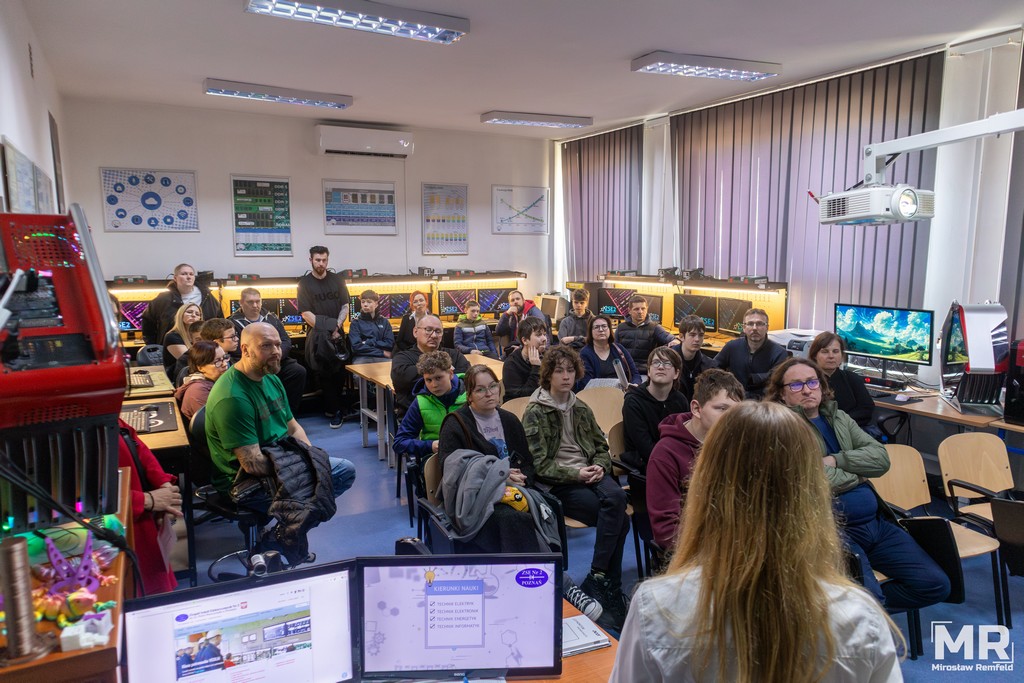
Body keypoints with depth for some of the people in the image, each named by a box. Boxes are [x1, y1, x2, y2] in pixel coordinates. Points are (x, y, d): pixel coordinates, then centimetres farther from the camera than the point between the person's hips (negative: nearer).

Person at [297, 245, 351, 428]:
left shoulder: (337, 280, 6)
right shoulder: (304, 283, -1)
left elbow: (345, 307, 6)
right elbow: (306, 313, -6)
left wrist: (336, 327, -9)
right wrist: (326, 330, -12)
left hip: (337, 333, 2)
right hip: (317, 335, -2)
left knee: (339, 371, 0)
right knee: (323, 373, -4)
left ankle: (332, 407, 13)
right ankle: (335, 410, 2)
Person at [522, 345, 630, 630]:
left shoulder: (581, 409, 18)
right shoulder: (534, 413, 0)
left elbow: (602, 447, 21)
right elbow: (539, 463, -6)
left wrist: (599, 466, -2)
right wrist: (575, 473, -15)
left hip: (590, 474, 5)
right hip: (557, 484, -5)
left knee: (616, 497, -31)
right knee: (619, 518, -26)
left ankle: (597, 579, -22)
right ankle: (612, 588, -13)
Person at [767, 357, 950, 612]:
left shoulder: (839, 418, 15)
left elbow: (881, 458, 5)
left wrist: (836, 460, -10)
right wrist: (857, 474, 0)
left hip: (876, 523, 7)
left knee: (936, 585, 0)